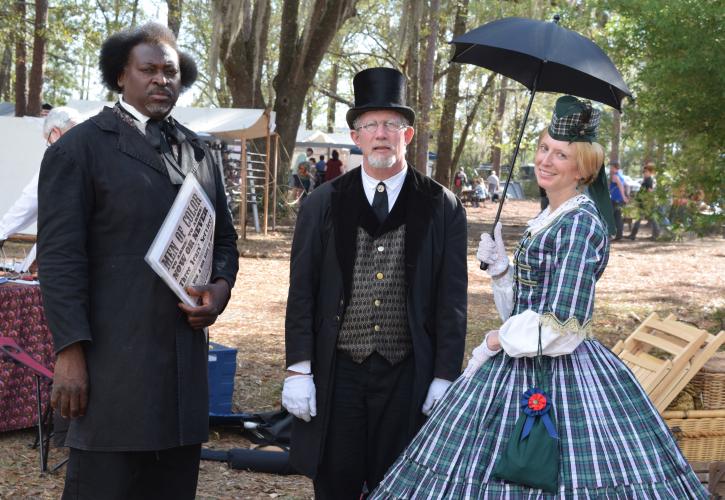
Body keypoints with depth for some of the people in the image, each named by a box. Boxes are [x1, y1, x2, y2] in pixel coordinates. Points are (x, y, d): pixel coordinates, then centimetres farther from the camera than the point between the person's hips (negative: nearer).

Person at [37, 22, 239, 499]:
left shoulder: (199, 153, 17)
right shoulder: (79, 148, -1)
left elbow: (225, 237, 24)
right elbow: (60, 257, -7)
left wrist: (221, 288, 1)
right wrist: (70, 352, -14)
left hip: (186, 355, 6)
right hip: (113, 356, -6)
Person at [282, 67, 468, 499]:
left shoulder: (442, 208, 1)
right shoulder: (323, 204, 3)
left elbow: (452, 298, 1)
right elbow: (302, 291, 3)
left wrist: (445, 377, -2)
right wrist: (299, 369, -2)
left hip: (409, 375, 0)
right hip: (336, 371, 1)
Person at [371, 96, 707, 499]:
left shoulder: (581, 223, -16)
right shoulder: (549, 218, 13)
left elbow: (560, 324, -21)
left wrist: (494, 342, -10)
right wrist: (499, 263, 1)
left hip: (558, 372, -9)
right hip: (520, 362, 9)